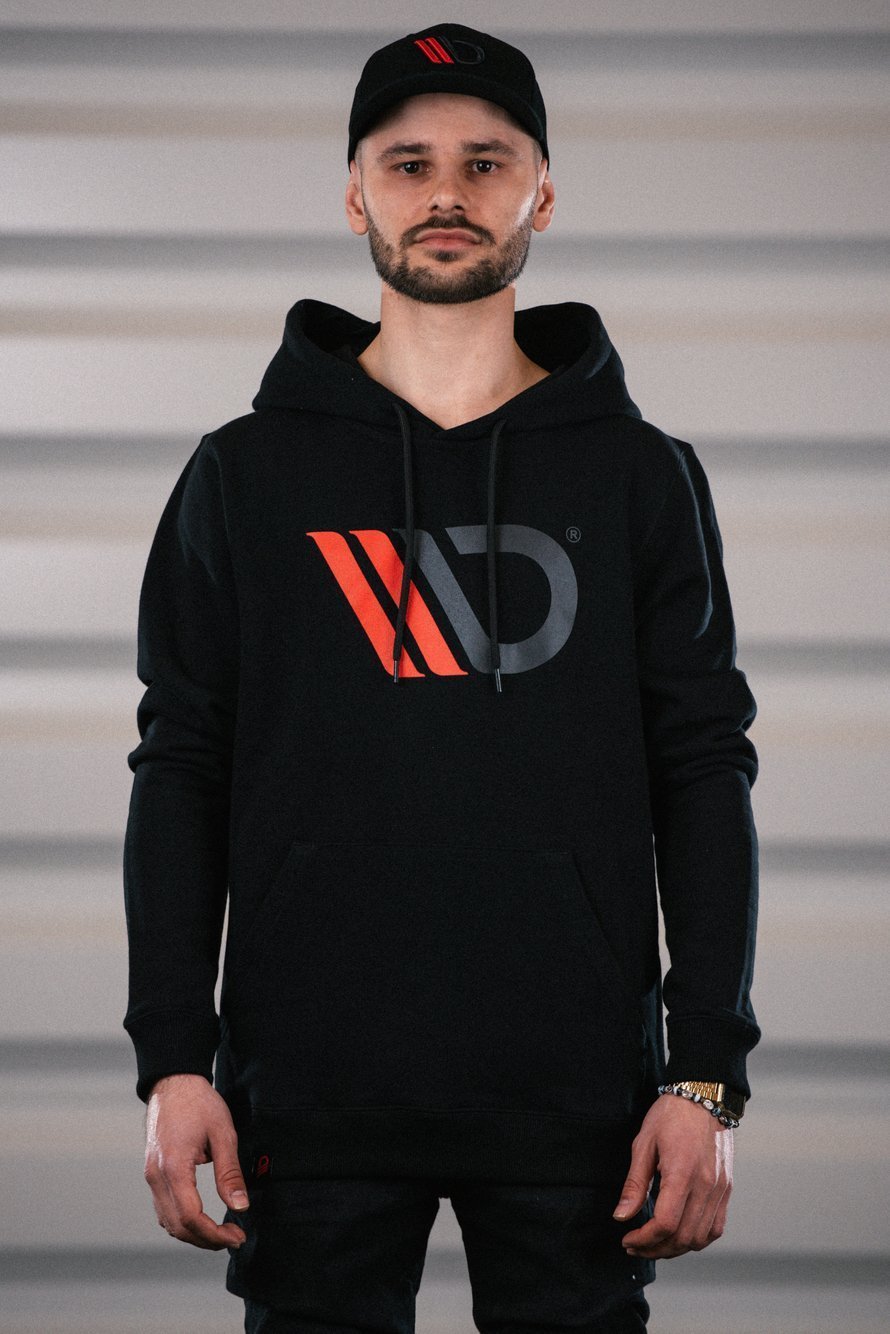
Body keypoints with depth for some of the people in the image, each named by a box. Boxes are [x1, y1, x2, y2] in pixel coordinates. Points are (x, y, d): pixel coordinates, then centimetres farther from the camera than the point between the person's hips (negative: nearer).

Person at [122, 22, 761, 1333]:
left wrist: (708, 1076, -2)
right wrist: (173, 1060, -2)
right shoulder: (248, 475, 9)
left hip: (574, 1096, 0)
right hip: (313, 1092, 0)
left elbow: (703, 772, 6)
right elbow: (180, 773, 7)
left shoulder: (640, 476, 9)